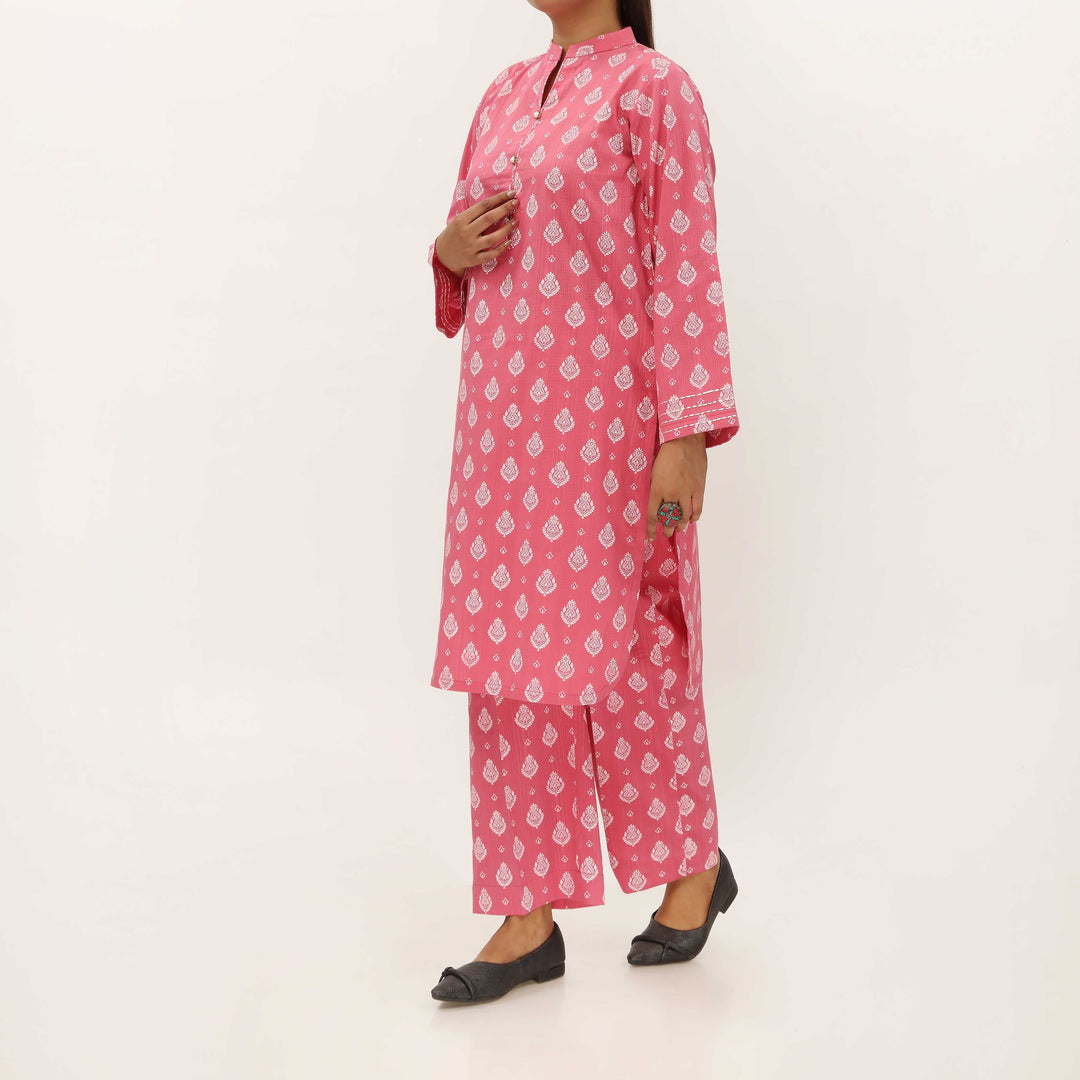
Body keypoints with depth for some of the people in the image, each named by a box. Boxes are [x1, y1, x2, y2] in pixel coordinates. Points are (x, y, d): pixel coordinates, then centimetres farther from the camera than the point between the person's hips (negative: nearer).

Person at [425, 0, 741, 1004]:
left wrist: (687, 437, -18)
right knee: (513, 654, 5)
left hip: (607, 416, -6)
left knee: (627, 647, 4)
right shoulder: (505, 93, 14)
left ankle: (693, 866, 27)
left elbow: (686, 268, -12)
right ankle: (531, 917, 14)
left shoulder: (654, 88, -6)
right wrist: (451, 249, -2)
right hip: (504, 416, 7)